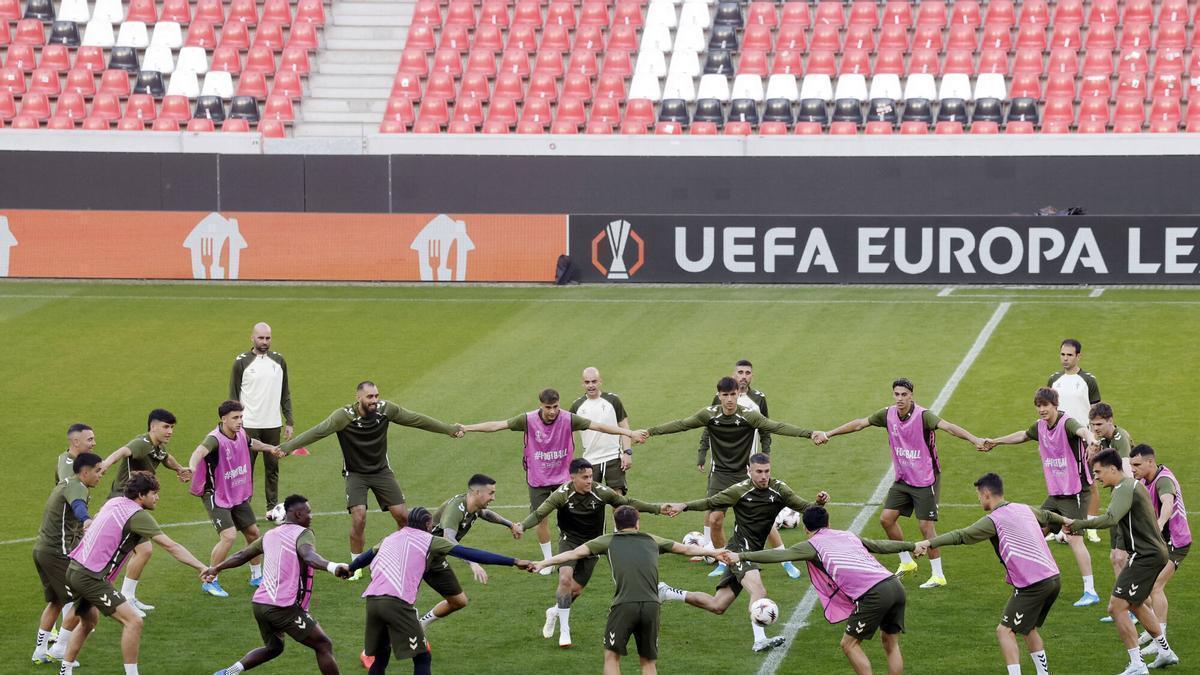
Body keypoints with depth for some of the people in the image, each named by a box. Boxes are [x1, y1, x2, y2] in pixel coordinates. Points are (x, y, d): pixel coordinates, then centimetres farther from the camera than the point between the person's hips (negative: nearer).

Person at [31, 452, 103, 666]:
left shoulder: (64, 484, 17)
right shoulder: (76, 487, -16)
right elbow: (78, 505, -40)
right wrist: (86, 520, -60)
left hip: (41, 549, 10)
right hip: (57, 553, -10)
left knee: (55, 602, 21)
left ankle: (40, 651, 24)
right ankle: (60, 649, 0)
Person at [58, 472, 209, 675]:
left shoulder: (113, 503, 13)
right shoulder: (138, 515, -12)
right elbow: (171, 546, -17)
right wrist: (202, 568, -18)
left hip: (74, 569, 10)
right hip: (91, 578, -9)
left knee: (89, 621, 29)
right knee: (133, 622, -10)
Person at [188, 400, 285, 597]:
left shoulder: (241, 434, -2)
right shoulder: (215, 439, -27)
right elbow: (201, 450, -50)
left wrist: (269, 448, 30)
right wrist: (192, 466, -69)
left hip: (239, 495, 8)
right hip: (216, 497, -8)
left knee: (253, 532, 13)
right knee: (228, 536, -21)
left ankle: (256, 576, 35)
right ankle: (210, 581, -5)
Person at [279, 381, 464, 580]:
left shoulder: (386, 410, -13)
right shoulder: (344, 416, -23)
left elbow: (416, 420, -2)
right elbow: (318, 432, -30)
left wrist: (449, 429, 6)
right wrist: (286, 447, -40)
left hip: (381, 470, 3)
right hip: (355, 473, -3)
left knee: (401, 513, -3)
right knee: (359, 517, -19)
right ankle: (356, 567, 0)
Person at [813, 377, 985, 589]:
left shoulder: (922, 416, -22)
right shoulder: (888, 414, -4)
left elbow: (947, 426, -37)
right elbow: (859, 424, 7)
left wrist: (974, 439, -53)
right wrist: (828, 434, 10)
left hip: (925, 480, -6)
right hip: (902, 479, 6)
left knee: (926, 526, -7)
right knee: (886, 518, 5)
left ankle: (938, 575, 4)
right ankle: (906, 562, 24)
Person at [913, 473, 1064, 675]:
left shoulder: (994, 520, -9)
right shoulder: (1024, 509, 15)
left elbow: (962, 535, -20)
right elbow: (1047, 516, 37)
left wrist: (929, 542, -27)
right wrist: (1064, 520, 59)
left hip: (1033, 585, -8)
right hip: (1053, 577, 8)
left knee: (1005, 631, -3)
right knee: (1027, 628, 25)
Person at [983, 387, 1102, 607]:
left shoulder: (1067, 423, -17)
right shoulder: (1040, 426, 8)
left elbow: (1082, 430, -40)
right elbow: (1023, 435, 29)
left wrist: (1090, 439, -64)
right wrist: (995, 442, 42)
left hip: (1074, 492, -9)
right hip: (1054, 493, 9)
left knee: (1074, 538, -14)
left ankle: (1090, 592, -12)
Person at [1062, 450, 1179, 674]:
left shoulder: (1125, 489, -17)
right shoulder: (1135, 485, 15)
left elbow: (1110, 519, -33)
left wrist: (1078, 524, -30)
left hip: (1145, 557, -11)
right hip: (1156, 552, 11)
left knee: (1117, 607, -11)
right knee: (1136, 604, 27)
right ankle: (1166, 653, 37)